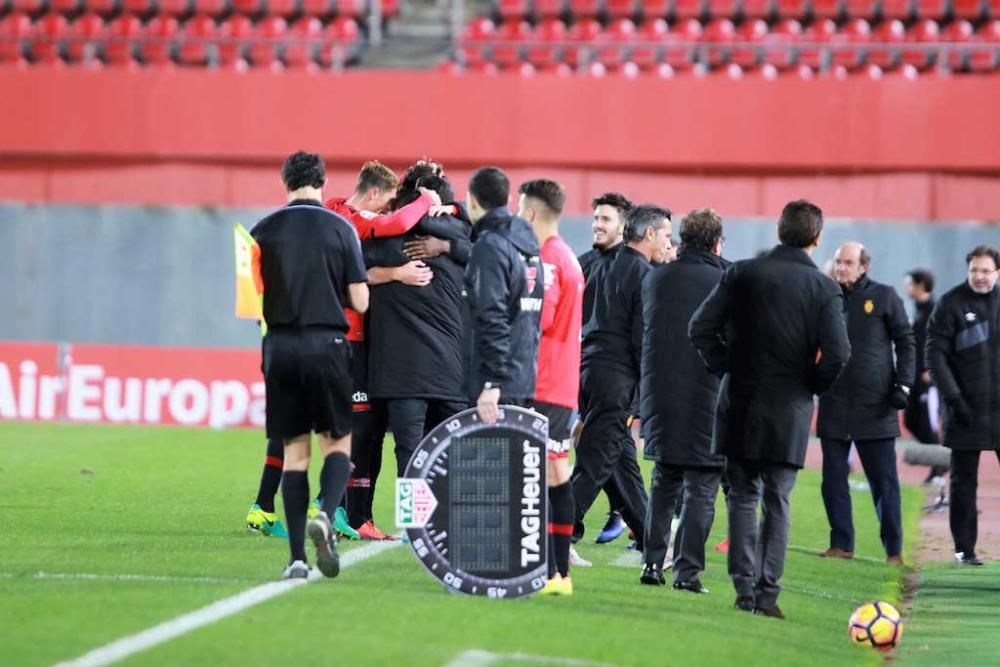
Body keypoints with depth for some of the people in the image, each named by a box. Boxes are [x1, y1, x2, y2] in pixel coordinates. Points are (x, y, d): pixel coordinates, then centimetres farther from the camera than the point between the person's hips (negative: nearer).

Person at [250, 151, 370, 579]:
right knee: (338, 440, 10)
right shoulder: (340, 228, -2)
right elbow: (360, 302, -2)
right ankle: (325, 516, -18)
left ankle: (297, 557, 2)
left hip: (281, 346, 2)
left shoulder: (263, 231, 2)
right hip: (326, 344, -2)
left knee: (295, 451, 7)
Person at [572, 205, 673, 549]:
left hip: (591, 366, 9)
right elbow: (643, 339, -13)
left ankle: (649, 539, 20)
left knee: (624, 458, 13)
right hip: (616, 376, -9)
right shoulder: (644, 274, -9)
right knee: (596, 462, -7)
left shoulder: (613, 268, 16)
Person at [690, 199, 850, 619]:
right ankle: (767, 592, 2)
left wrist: (724, 367, 7)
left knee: (743, 497, 10)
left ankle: (745, 588, 5)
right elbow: (837, 353, -13)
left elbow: (701, 327, -5)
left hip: (740, 405, 1)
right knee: (777, 502, 7)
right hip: (790, 412, -1)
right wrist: (812, 386, 4)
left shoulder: (743, 274, -1)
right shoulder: (824, 288, -6)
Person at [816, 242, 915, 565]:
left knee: (884, 482, 0)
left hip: (875, 406, -3)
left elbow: (905, 342, 3)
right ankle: (841, 544, 11)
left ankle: (894, 550, 4)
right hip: (834, 405, 3)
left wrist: (903, 384, -5)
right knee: (833, 479, 3)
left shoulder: (884, 297, 2)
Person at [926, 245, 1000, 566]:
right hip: (967, 410, -3)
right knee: (964, 482, 4)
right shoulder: (951, 304, -4)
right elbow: (935, 353, -7)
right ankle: (964, 548, 10)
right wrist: (953, 398, -14)